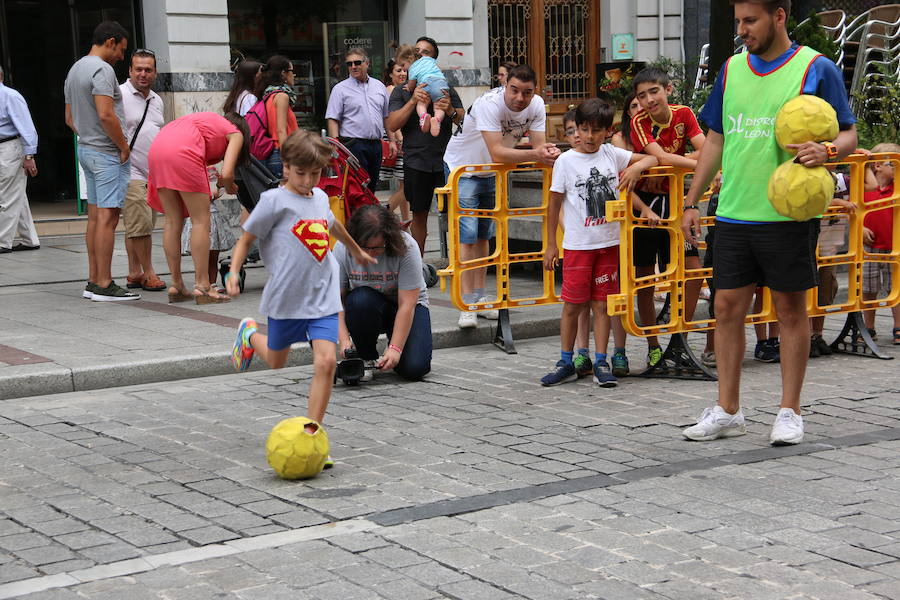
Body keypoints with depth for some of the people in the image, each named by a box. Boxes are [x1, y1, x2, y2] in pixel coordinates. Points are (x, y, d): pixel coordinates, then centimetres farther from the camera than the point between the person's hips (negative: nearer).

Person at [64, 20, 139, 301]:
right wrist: (124, 147, -13)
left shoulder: (74, 70, 18)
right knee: (107, 217, -9)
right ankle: (104, 285, -8)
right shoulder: (102, 69, -14)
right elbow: (106, 115, -23)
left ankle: (93, 282, 16)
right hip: (107, 153, -10)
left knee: (95, 217, 12)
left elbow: (69, 118, 22)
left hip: (86, 149, 10)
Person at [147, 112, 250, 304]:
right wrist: (229, 187, 23)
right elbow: (227, 174, 1)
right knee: (201, 221, 0)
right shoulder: (235, 134, 15)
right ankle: (202, 287, -3)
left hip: (157, 147, 7)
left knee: (173, 221, 11)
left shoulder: (210, 120, 35)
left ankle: (176, 285, 13)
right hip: (182, 151, -7)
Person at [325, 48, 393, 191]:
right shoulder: (340, 89, -1)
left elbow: (386, 116, 18)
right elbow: (332, 120, -6)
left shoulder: (379, 86, 13)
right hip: (353, 145, -5)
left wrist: (392, 141, 11)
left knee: (372, 187, 8)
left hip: (376, 145, 5)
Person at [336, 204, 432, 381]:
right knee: (360, 300, -36)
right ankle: (367, 358, -11)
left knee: (413, 368, -23)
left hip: (408, 304, -1)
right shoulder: (342, 249, -20)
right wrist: (344, 339, -29)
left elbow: (407, 304, -27)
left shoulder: (406, 247, -26)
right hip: (365, 308, 2)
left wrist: (395, 348, -31)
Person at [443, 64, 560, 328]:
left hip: (492, 173, 6)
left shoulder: (536, 105, -14)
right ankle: (467, 306, -12)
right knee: (467, 236, -12)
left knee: (484, 235, 13)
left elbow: (539, 145, -17)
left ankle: (479, 296, 22)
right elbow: (496, 153, -40)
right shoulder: (489, 104, -33)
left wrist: (550, 153, -41)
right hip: (463, 167, -6)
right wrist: (535, 154, -49)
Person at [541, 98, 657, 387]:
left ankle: (601, 363, 10)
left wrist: (636, 167, -14)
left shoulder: (611, 154, 4)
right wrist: (551, 244, 2)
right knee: (572, 304, 1)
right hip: (577, 244, -2)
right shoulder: (566, 161, -3)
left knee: (602, 303, 4)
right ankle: (566, 363, 12)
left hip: (609, 243, 2)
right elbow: (555, 203, 2)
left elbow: (652, 159, 9)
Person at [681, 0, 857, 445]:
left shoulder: (816, 69, -3)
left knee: (791, 309, 3)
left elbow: (848, 135, -3)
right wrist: (692, 202, 13)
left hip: (789, 215, -5)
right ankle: (727, 412, 15)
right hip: (733, 215, 5)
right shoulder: (732, 70, 12)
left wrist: (826, 151, -26)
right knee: (727, 307, 5)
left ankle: (789, 412, 13)